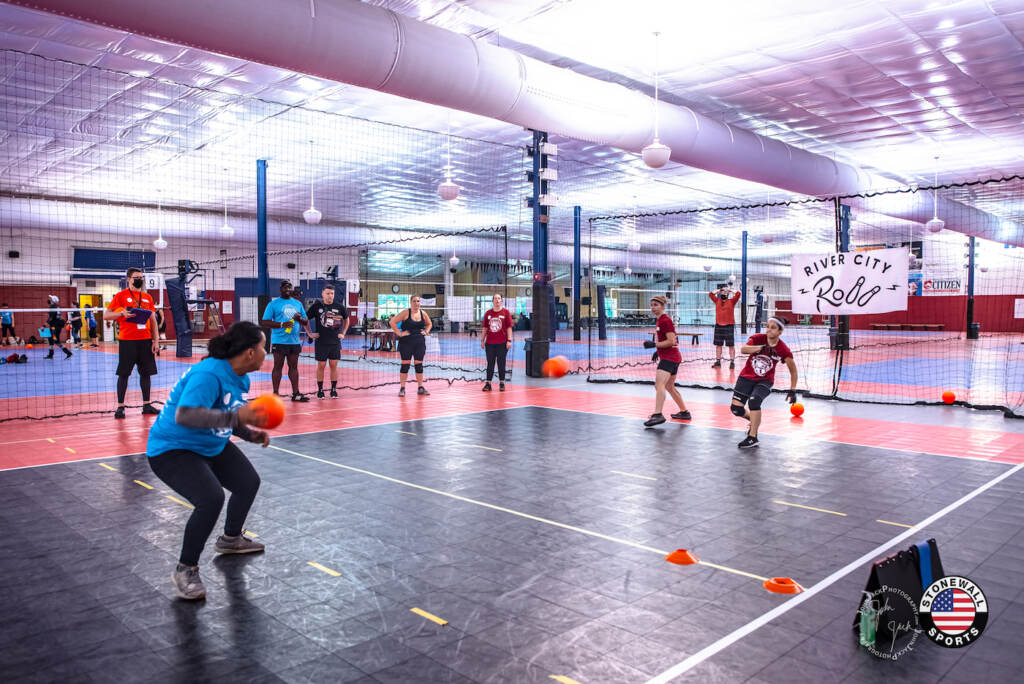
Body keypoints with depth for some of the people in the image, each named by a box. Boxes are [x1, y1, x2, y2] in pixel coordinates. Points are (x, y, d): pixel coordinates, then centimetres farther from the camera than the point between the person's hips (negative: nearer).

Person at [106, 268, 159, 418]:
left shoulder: (147, 297, 12)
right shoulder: (120, 296, 1)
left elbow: (153, 320, 14)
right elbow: (106, 315, 0)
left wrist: (156, 340, 7)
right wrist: (122, 313, -18)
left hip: (145, 340, 4)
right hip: (127, 341, -4)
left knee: (146, 373, 6)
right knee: (123, 373, -1)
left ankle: (146, 405, 14)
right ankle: (120, 407, 5)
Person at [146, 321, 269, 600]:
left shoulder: (240, 379, 1)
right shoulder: (209, 374, -31)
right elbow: (184, 416, -43)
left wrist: (250, 433, -2)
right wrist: (235, 416, -47)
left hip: (212, 446, 10)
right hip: (172, 449, -10)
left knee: (249, 482, 18)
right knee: (211, 499, -28)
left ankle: (230, 538, 45)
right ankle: (185, 569, -7)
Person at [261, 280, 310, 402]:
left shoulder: (298, 303, 14)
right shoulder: (273, 304, 0)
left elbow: (306, 321, 17)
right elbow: (265, 322, -6)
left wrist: (299, 319, -6)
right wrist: (282, 324, -18)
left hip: (294, 341, 5)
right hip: (279, 341, -4)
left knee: (294, 366, 8)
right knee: (278, 366, -1)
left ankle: (295, 393, 11)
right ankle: (275, 394, 5)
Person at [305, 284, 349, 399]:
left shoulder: (339, 306, 1)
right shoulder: (316, 306, -3)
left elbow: (346, 319, 17)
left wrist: (343, 333, 10)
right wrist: (310, 333, 2)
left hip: (335, 341, 1)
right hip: (321, 341, -1)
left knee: (334, 365, 5)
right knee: (321, 365, 4)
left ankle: (333, 389, 14)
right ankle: (320, 390, 12)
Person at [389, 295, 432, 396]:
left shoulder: (423, 313, 6)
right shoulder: (406, 313, -6)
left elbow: (429, 324, 24)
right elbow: (392, 322, -9)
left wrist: (426, 332, 8)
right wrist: (399, 333, -13)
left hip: (420, 342, 4)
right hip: (406, 342, -4)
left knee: (419, 364, 7)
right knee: (405, 364, 0)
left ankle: (420, 388, 15)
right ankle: (402, 388, 6)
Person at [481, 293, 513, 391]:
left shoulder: (506, 312, 0)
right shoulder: (488, 313, 6)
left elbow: (509, 327, -2)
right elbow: (485, 328, 11)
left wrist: (509, 340, -9)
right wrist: (482, 340, 8)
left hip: (502, 343, -2)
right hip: (490, 343, 2)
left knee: (501, 364, 5)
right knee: (490, 364, 5)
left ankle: (501, 383, 15)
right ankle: (488, 383, 10)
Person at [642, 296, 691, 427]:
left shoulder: (665, 320, -14)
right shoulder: (660, 320, 16)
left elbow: (671, 341, -20)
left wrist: (654, 344, -22)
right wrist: (658, 351, 19)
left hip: (669, 358, -11)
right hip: (672, 357, 11)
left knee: (659, 384, -23)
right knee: (669, 387, 20)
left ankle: (658, 415, -35)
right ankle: (684, 412, 32)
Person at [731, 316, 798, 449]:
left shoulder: (783, 350, -13)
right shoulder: (758, 338, -12)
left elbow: (793, 370, -1)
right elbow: (743, 349, -30)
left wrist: (792, 390, -4)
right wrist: (761, 347, -41)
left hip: (765, 381, -2)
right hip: (747, 377, 2)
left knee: (754, 401, -30)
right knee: (736, 408, -7)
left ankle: (753, 438, -16)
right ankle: (754, 420, 28)